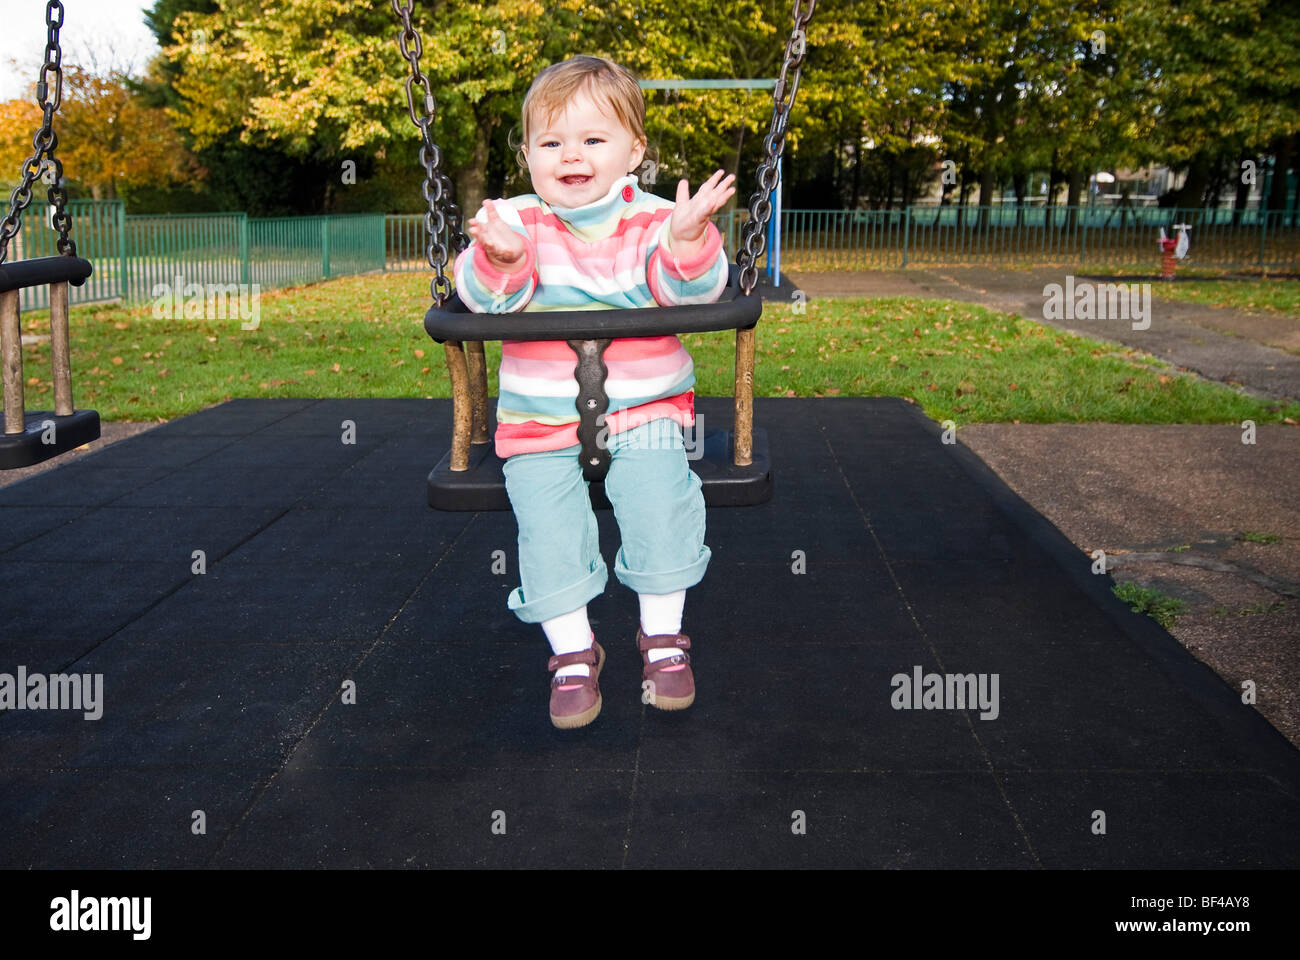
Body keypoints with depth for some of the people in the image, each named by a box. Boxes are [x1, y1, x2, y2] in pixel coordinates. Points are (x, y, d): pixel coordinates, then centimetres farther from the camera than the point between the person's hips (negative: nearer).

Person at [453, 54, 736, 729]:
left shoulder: (651, 220, 2)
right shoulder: (516, 220, 3)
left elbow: (692, 290, -11)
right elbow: (484, 298, -12)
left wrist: (687, 240, -31)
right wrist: (500, 260, -34)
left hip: (644, 412, 0)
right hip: (539, 423, 1)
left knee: (658, 493, -22)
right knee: (544, 514, -15)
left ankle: (662, 635, -2)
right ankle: (572, 648, 5)